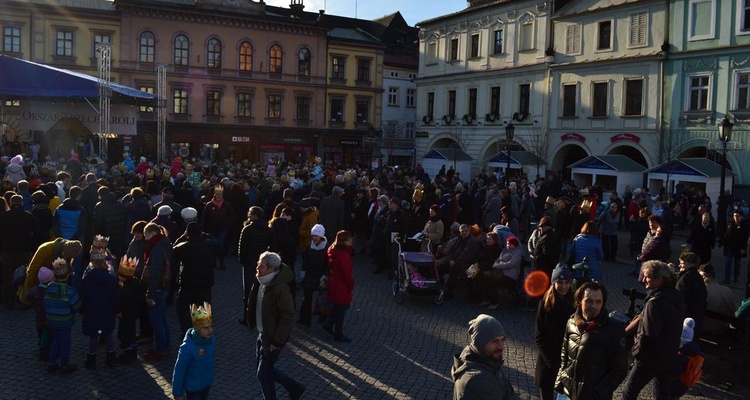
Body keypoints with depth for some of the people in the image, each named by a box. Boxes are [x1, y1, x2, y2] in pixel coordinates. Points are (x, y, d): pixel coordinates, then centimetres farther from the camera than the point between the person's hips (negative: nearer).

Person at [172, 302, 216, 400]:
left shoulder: (212, 339, -13)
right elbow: (179, 371, -21)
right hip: (193, 387, -6)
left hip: (207, 383, 6)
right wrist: (177, 392, -12)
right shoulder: (188, 348, -32)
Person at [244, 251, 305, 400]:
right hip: (262, 334, 9)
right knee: (266, 369, 20)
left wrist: (277, 342, -22)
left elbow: (287, 317, -25)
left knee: (263, 373, 5)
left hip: (272, 338, -9)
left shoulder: (280, 288, -27)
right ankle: (295, 388, 37)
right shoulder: (261, 282, -1)